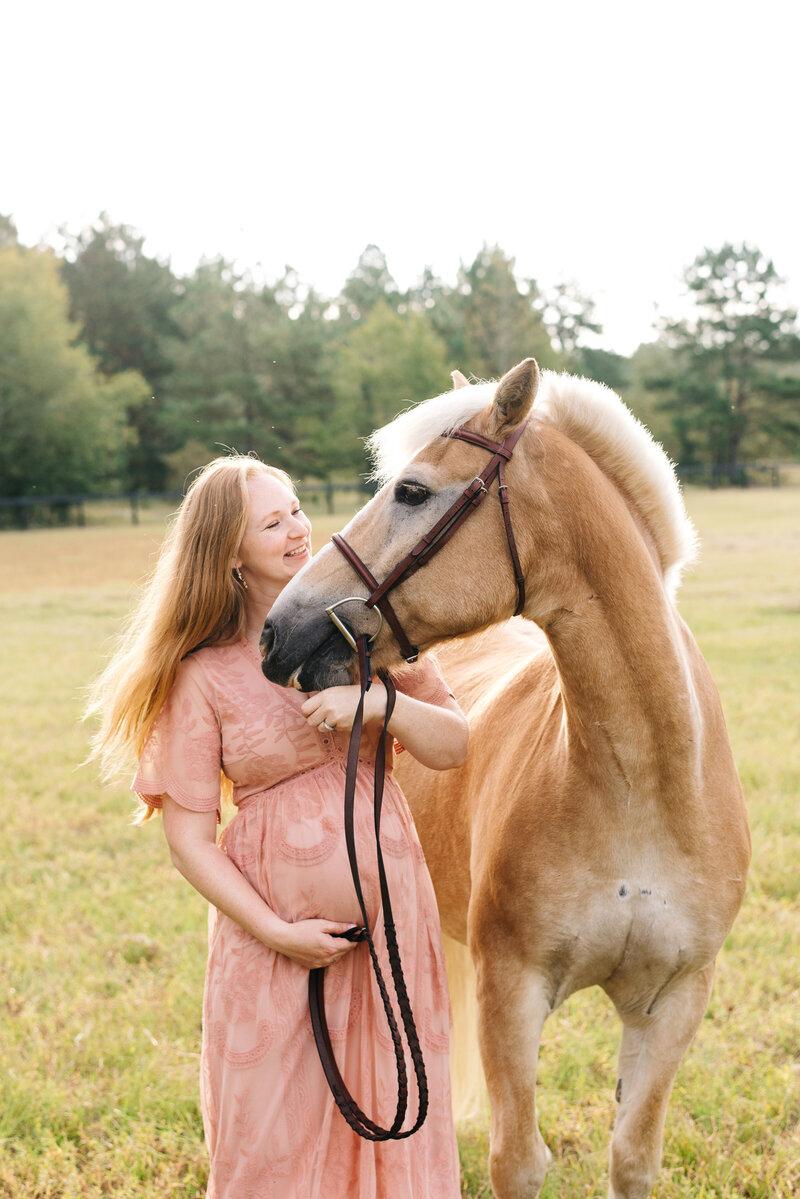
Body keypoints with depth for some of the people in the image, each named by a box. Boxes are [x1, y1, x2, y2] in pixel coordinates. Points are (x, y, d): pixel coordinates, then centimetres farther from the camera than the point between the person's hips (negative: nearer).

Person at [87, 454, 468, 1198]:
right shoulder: (203, 675, -7)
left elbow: (454, 748, 2)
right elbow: (187, 833, -6)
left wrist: (382, 702, -16)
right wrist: (275, 931, -13)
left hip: (390, 906, 3)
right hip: (278, 927, -3)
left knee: (400, 1111, 13)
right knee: (272, 1134, 8)